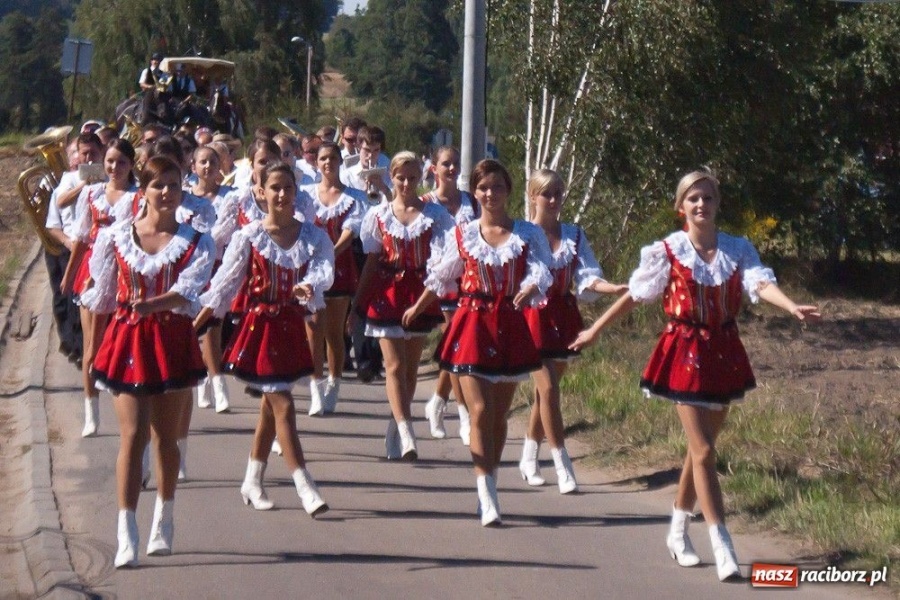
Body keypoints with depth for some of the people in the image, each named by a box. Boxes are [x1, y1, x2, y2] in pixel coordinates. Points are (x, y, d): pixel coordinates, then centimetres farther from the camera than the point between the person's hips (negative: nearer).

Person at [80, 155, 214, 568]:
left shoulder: (195, 242, -3)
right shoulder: (115, 238, 1)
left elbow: (187, 290, -20)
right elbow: (103, 294, 15)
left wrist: (152, 304, -33)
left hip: (172, 340, 0)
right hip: (127, 338, 0)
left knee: (166, 437, 12)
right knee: (133, 434, -10)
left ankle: (164, 522, 31)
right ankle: (126, 536, -12)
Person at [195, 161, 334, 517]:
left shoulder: (313, 236, 2)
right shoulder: (249, 237, -5)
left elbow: (324, 270, -16)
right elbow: (225, 284, -2)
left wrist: (307, 287, -38)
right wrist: (195, 325, -3)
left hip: (292, 326, 4)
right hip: (260, 326, -4)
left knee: (270, 407, 14)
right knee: (282, 405, -8)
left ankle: (252, 482, 28)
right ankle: (306, 489, -9)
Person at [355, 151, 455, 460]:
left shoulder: (434, 214, 0)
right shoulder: (379, 215, 3)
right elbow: (371, 261, 8)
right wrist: (358, 301, 7)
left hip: (419, 294, 1)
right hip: (387, 294, -1)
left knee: (411, 366, 9)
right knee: (395, 365, -10)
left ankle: (394, 433, 22)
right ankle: (406, 434, -18)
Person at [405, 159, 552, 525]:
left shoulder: (528, 234, 2)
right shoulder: (463, 235, 5)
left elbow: (539, 272, -12)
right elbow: (441, 277, 19)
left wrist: (530, 289, -34)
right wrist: (418, 308, 29)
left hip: (510, 327, 1)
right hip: (473, 325, -1)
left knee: (499, 415, 10)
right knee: (480, 411, -11)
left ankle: (488, 489, 24)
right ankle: (488, 499, -13)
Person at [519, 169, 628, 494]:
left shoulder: (574, 235, 6)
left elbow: (588, 278, -3)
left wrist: (617, 289, -20)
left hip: (563, 318, 4)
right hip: (532, 317, -4)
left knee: (545, 388, 13)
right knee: (548, 387, -13)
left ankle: (529, 459, 28)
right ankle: (563, 467, -12)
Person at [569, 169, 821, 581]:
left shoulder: (738, 250, 1)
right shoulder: (667, 252, -5)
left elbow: (761, 284, -15)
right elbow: (635, 295, 4)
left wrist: (791, 307, -34)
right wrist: (595, 330, 8)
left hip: (724, 353, 4)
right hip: (685, 353, -4)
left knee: (701, 446, 14)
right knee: (703, 450, -8)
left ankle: (678, 531, 31)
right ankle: (722, 549, -9)